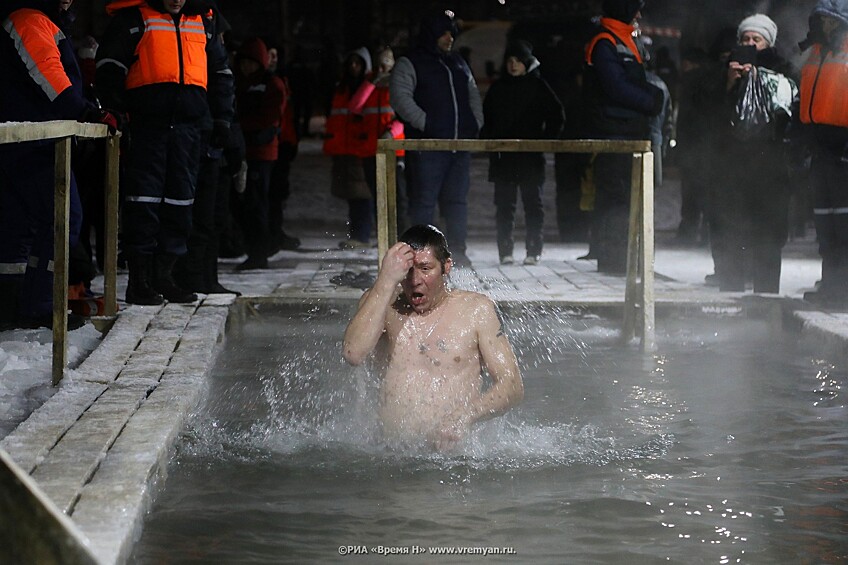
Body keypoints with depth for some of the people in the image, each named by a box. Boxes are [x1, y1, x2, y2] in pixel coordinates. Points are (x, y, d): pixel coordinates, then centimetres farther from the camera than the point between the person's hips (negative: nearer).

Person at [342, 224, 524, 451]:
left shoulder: (475, 309, 6)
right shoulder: (379, 303, 9)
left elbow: (512, 386, 2)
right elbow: (353, 354, -12)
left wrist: (467, 415, -17)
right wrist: (386, 281, -13)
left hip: (456, 448, -1)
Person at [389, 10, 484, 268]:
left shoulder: (458, 63, 20)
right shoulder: (409, 64, -1)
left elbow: (473, 95, 25)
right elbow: (400, 97, -12)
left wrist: (476, 123, 10)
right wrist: (425, 123, -18)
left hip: (460, 145, 6)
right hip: (427, 147, -6)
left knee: (457, 200, 7)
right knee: (424, 201, -5)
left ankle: (458, 251, 12)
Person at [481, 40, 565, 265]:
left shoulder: (538, 86, 3)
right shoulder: (498, 88, 12)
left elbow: (557, 116, 4)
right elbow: (486, 118, 18)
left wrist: (545, 141, -3)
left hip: (531, 156, -2)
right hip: (503, 157, 2)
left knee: (533, 203, 0)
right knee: (504, 204, 0)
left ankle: (534, 251, 2)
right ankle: (505, 251, 1)